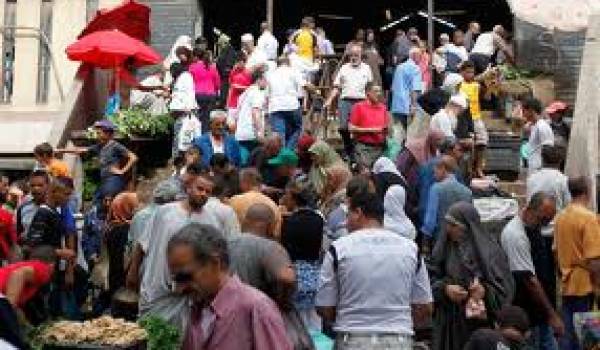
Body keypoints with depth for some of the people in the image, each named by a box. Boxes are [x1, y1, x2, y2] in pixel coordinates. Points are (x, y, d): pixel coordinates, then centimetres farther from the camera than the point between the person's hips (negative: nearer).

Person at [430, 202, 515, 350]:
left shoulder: (489, 250, -5)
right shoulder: (444, 248, 4)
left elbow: (505, 287, -4)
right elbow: (431, 280, 5)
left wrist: (485, 291, -22)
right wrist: (445, 288, -14)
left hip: (481, 323, -2)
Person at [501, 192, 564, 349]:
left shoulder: (534, 227, 5)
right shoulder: (515, 235, -23)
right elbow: (529, 280, -24)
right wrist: (552, 314, -19)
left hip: (542, 313, 9)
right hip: (527, 315, -9)